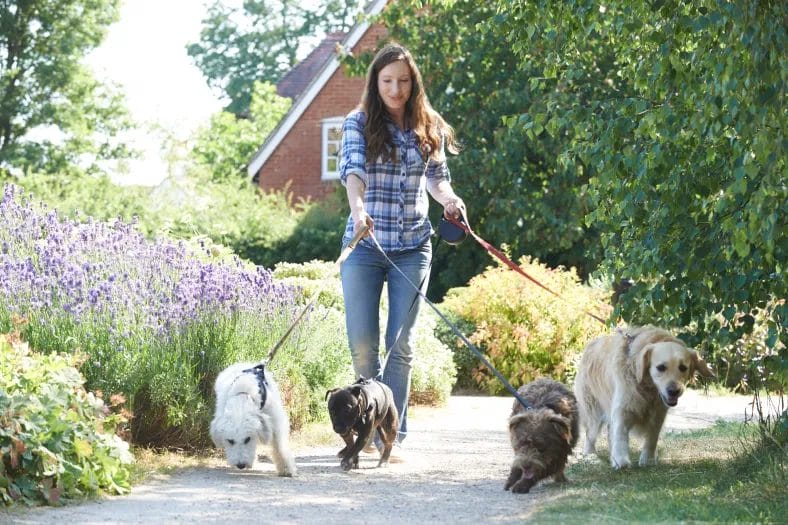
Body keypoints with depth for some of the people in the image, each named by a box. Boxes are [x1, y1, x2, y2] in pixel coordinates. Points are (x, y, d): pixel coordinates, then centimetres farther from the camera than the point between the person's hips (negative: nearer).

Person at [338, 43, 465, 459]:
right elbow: (353, 168, -17)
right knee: (362, 345, -1)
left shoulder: (429, 128, 7)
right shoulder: (358, 123, -2)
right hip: (365, 245, -1)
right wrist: (356, 206, -37)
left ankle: (393, 435, 7)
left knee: (401, 346, 2)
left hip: (412, 248, 2)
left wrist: (449, 198, -6)